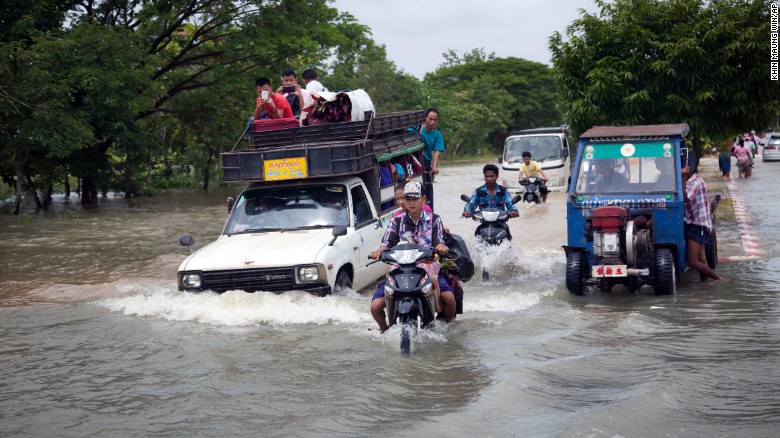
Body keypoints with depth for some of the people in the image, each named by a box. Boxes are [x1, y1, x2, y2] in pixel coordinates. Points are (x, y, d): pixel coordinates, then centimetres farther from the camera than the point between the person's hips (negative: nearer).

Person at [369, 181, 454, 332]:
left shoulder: (434, 219, 10)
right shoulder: (397, 221, 10)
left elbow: (439, 242, 0)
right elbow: (387, 243, -1)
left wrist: (441, 246, -26)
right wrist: (379, 251, -25)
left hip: (428, 268, -1)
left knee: (449, 298, -25)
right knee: (376, 306, -16)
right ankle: (384, 330, 15)